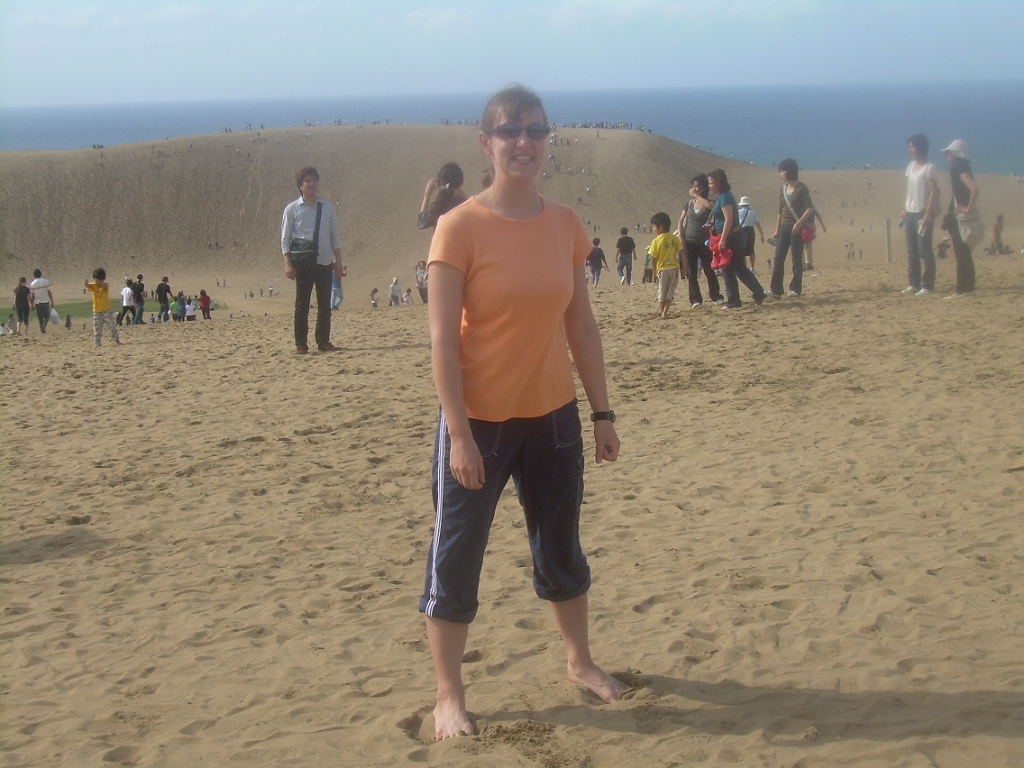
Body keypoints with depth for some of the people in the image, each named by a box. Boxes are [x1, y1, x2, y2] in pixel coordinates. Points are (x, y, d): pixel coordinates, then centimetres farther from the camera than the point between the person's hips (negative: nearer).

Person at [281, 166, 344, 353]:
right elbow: (285, 238, 1)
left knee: (325, 303, 5)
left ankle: (323, 341, 14)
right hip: (302, 259, -3)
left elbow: (335, 237, 13)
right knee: (302, 302, -1)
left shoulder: (327, 207, 9)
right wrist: (288, 263, -8)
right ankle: (300, 344, 4)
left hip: (324, 260, 3)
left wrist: (339, 262, 9)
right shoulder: (292, 209, 1)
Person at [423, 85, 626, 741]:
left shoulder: (565, 224, 1)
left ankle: (581, 661, 40)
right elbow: (442, 338, -15)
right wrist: (459, 433, -18)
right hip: (480, 420, -5)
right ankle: (449, 697, 18)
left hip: (553, 415, 5)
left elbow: (583, 326, 7)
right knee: (456, 560, 4)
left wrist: (603, 413, 7)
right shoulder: (461, 227, -14)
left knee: (561, 549, 20)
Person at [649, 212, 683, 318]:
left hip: (662, 269, -3)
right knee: (670, 292, 7)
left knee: (661, 292, 12)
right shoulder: (674, 238, 2)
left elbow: (653, 258, -7)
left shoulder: (657, 241, -8)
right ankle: (664, 312, 0)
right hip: (674, 268, 3)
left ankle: (661, 311, 17)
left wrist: (654, 273, 1)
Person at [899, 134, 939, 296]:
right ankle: (913, 284, 13)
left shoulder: (929, 168, -8)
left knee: (925, 251, -7)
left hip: (922, 214, -8)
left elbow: (934, 192, -12)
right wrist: (904, 211, 11)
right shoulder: (911, 166, 14)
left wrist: (928, 215, -19)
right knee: (911, 252, 8)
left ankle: (928, 286, -5)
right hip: (910, 213, 8)